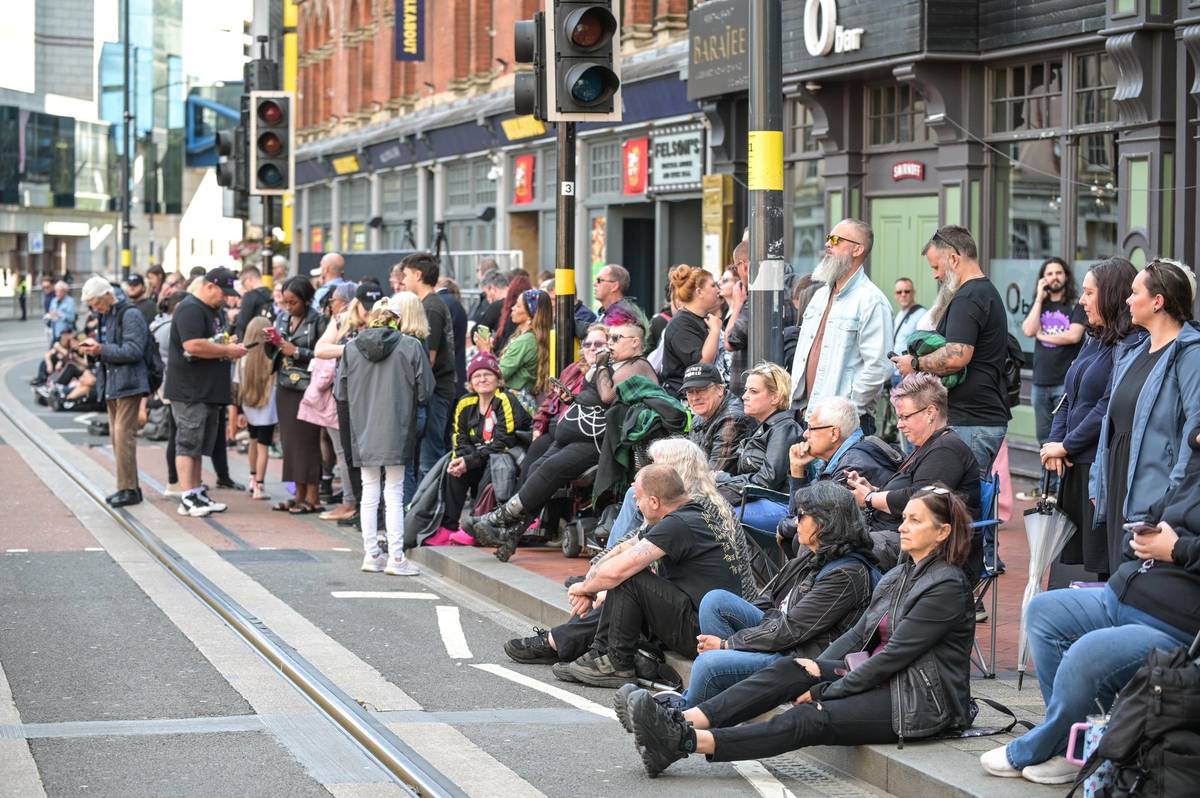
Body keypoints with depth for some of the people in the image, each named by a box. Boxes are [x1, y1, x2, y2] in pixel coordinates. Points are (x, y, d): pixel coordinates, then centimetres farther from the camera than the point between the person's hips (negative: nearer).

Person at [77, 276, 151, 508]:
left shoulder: (130, 315, -11)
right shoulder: (105, 317, 17)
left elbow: (134, 350, -20)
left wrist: (102, 350, -22)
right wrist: (94, 348, 1)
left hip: (128, 384, -9)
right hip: (111, 384, 9)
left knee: (123, 435, -11)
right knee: (117, 436, 10)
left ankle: (128, 489, -8)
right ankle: (129, 486, 16)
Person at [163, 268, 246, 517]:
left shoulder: (213, 310, 19)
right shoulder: (190, 309, -14)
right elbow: (193, 345, -25)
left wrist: (229, 345, 9)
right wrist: (227, 351, -16)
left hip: (208, 391, 10)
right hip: (189, 391, -10)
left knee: (198, 445, 12)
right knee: (188, 443, -7)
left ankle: (197, 493, 17)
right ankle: (187, 498, -7)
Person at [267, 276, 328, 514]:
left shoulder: (317, 320, -8)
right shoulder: (283, 318, 12)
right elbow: (272, 354, 18)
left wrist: (297, 352, -16)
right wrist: (271, 343, -2)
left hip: (307, 389, -7)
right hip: (285, 387, 7)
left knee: (306, 440, -5)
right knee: (289, 440, 7)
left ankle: (312, 497, 1)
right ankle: (299, 494, 15)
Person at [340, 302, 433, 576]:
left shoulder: (351, 348, 1)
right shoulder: (410, 346, -6)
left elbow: (341, 391, 7)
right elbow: (425, 390, -4)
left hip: (363, 432, 3)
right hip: (396, 431, -3)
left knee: (369, 493, 12)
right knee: (394, 494, 2)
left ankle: (371, 554, 16)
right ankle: (396, 557, 1)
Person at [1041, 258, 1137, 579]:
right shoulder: (1094, 341, 17)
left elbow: (1109, 407, -18)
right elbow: (1068, 397, 17)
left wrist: (1067, 445, -12)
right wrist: (1054, 444, 2)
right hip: (1077, 467, 9)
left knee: (1107, 564, -6)